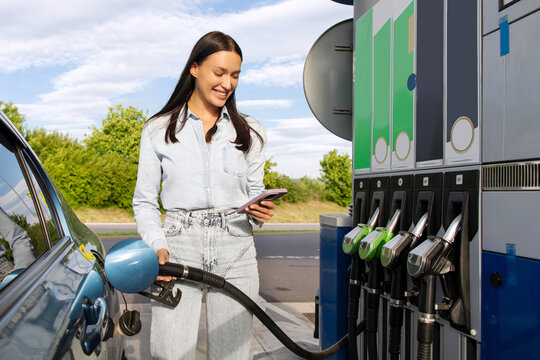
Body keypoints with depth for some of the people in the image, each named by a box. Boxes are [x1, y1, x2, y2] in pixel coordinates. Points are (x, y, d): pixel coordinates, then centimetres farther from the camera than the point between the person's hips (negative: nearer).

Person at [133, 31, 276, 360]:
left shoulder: (251, 133, 11)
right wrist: (157, 247, -9)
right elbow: (144, 201, 7)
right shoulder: (158, 130, 6)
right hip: (179, 250, -1)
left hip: (235, 252, 2)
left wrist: (260, 212, -7)